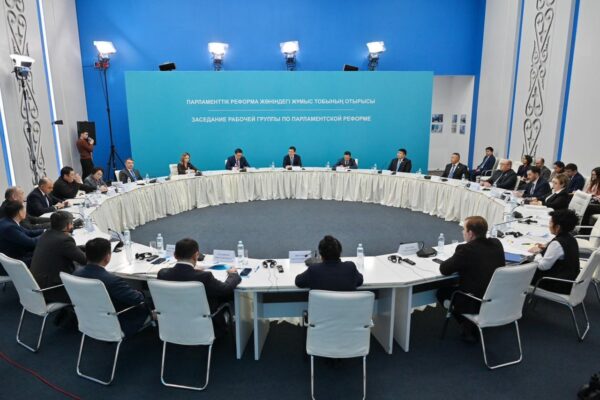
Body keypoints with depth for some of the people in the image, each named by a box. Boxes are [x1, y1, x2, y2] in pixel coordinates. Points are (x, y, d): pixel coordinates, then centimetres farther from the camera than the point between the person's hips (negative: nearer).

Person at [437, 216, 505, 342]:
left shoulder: (466, 249, -22)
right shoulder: (497, 244, -2)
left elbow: (444, 270, -13)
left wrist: (458, 263, 5)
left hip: (476, 304, -7)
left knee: (442, 291, 17)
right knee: (457, 285, 29)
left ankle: (469, 328, 17)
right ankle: (473, 325, 27)